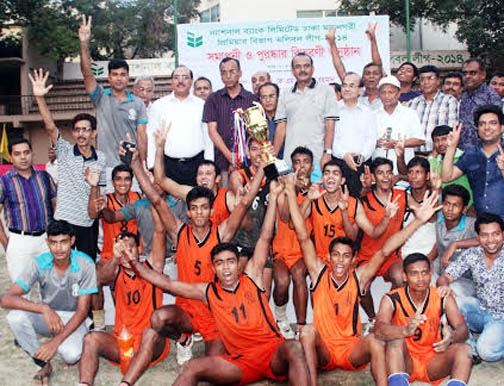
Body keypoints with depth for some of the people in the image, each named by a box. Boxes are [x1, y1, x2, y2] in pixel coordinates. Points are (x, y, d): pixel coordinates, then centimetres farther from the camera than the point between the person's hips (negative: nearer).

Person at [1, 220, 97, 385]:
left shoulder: (85, 264, -22)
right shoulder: (38, 264, -17)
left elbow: (82, 311, -18)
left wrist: (56, 341, -29)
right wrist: (43, 308, -41)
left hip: (73, 318, -2)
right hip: (47, 315, 2)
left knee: (71, 355, -32)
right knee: (15, 317, -29)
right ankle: (44, 365, -6)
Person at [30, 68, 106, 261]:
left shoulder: (101, 159, 3)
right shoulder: (65, 151, -2)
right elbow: (50, 127, -17)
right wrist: (40, 98, -28)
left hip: (89, 223, 2)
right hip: (64, 221, -2)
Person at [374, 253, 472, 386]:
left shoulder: (443, 298, -4)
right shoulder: (392, 300, -12)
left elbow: (463, 329, -16)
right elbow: (379, 330, -30)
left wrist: (452, 336, -41)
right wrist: (406, 331, -50)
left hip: (433, 363, 2)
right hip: (404, 364, -2)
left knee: (463, 349, -23)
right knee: (396, 338, -30)